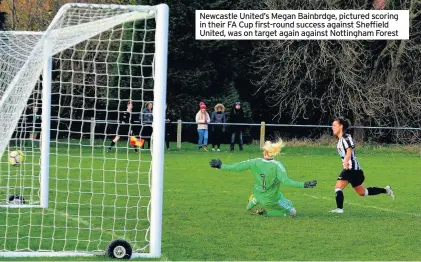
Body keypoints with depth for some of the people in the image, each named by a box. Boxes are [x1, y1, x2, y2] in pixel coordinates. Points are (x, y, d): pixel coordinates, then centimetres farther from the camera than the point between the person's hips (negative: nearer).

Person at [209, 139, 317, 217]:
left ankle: (252, 203, 24)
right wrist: (304, 185, -33)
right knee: (293, 212, 12)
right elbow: (285, 181, -32)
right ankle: (266, 212, 0)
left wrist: (221, 166, 1)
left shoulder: (255, 163, -14)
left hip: (259, 197, 6)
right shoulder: (277, 166, -25)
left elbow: (237, 167, -10)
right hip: (273, 200, -6)